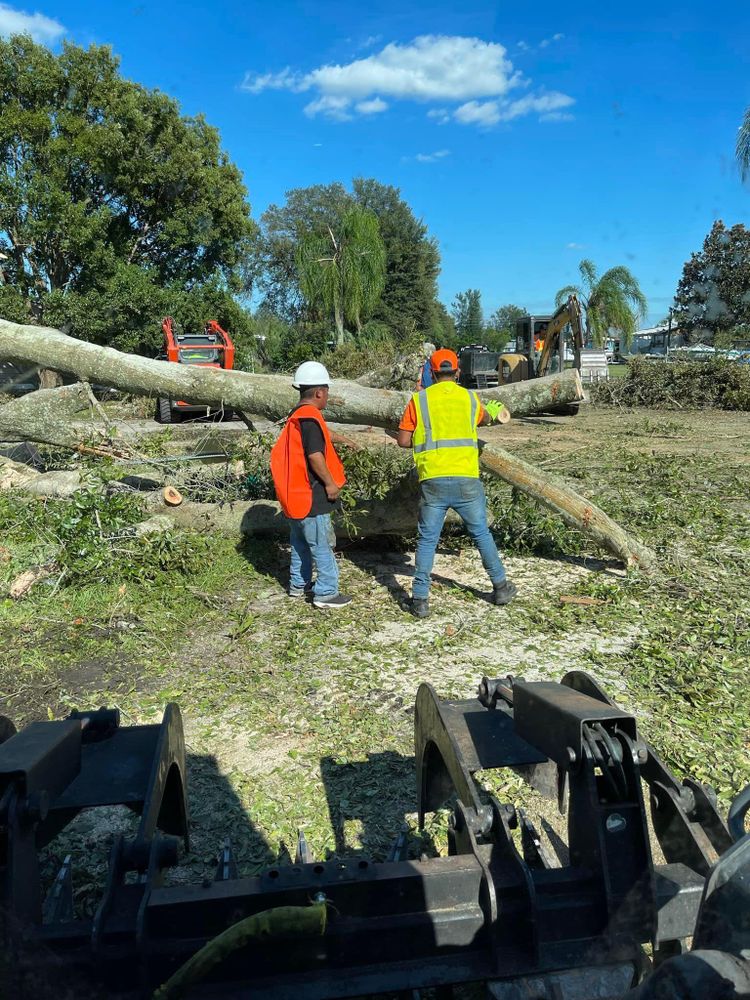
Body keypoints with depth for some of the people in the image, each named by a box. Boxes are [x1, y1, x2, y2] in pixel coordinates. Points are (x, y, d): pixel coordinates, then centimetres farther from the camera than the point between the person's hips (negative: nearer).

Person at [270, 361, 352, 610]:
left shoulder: (295, 416, 13)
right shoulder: (310, 417, -18)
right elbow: (315, 454, -25)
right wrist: (330, 482, -15)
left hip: (296, 493, 10)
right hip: (311, 495, -10)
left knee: (300, 542, 19)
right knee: (321, 545, -2)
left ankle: (299, 584, 29)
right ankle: (326, 593, 3)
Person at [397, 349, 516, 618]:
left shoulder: (419, 400, 2)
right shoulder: (470, 398, 8)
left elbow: (403, 440, 1)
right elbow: (483, 419, 31)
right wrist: (493, 415, 54)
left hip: (432, 481, -1)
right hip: (466, 480, 1)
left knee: (427, 540, 8)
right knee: (481, 534, 17)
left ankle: (420, 599, 7)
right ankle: (501, 587, 28)